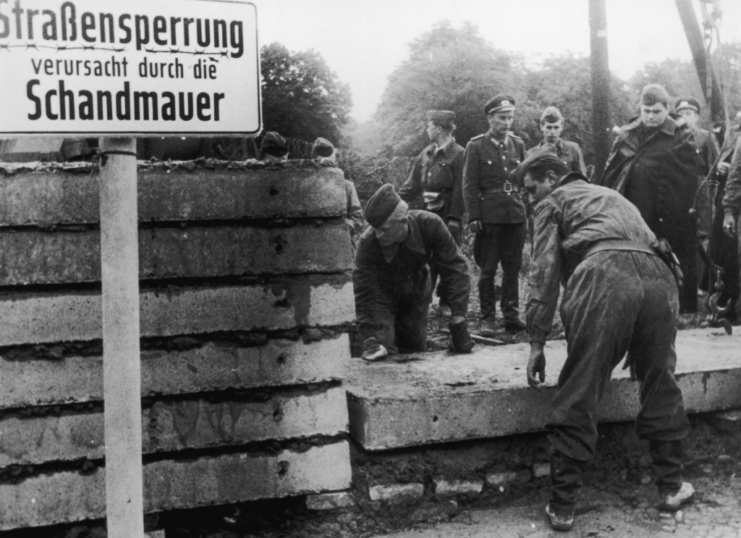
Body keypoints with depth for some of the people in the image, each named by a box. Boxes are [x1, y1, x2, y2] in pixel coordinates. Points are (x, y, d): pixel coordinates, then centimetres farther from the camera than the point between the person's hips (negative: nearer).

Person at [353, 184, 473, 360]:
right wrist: (369, 338, -35)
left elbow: (454, 267, -24)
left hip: (416, 295, 2)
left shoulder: (430, 225, -32)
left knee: (416, 349, 10)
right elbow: (364, 292, -29)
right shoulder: (368, 242, -35)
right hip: (382, 296, -2)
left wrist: (458, 318, -29)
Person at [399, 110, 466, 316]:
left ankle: (447, 302, 13)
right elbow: (413, 184, 12)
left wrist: (455, 217, -17)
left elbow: (459, 189, -12)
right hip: (428, 213, 6)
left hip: (447, 214, -6)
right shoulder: (426, 154, 11)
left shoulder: (458, 154, -8)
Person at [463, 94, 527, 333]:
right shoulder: (476, 146, -2)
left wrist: (528, 209, 8)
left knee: (513, 269, 6)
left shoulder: (518, 144, 11)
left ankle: (511, 316, 13)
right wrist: (473, 216, -11)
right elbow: (470, 185, -4)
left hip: (516, 214, 4)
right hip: (489, 216, -4)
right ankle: (487, 317, 11)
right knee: (488, 269, 3)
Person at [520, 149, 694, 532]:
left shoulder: (553, 202, 22)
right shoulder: (614, 197, 41)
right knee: (660, 387, 22)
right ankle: (671, 487, 31)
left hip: (604, 276, -6)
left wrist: (537, 343, 8)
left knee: (578, 399, 0)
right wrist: (636, 345, 49)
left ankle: (561, 507, 6)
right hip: (658, 276, 6)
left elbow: (545, 272, 10)